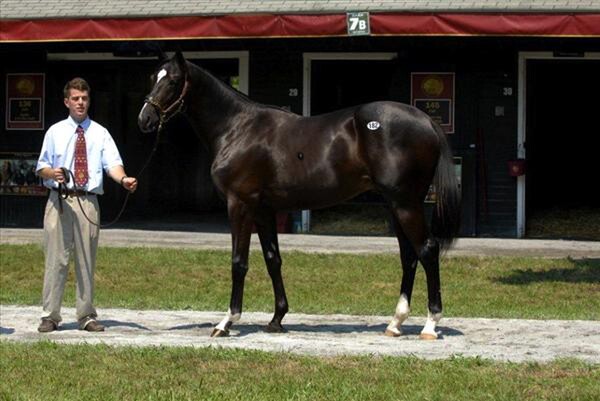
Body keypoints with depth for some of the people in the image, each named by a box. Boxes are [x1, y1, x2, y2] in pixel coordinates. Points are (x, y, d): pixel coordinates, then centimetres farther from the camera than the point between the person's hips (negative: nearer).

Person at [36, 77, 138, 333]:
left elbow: (112, 163, -5)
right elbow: (41, 168, 9)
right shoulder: (55, 132, 9)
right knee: (56, 258, -2)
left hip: (88, 202, 1)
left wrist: (124, 179, -27)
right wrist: (52, 172, -15)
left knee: (87, 260, 5)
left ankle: (86, 316, 13)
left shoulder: (100, 133, 8)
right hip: (59, 199, -1)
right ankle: (50, 316, 3)